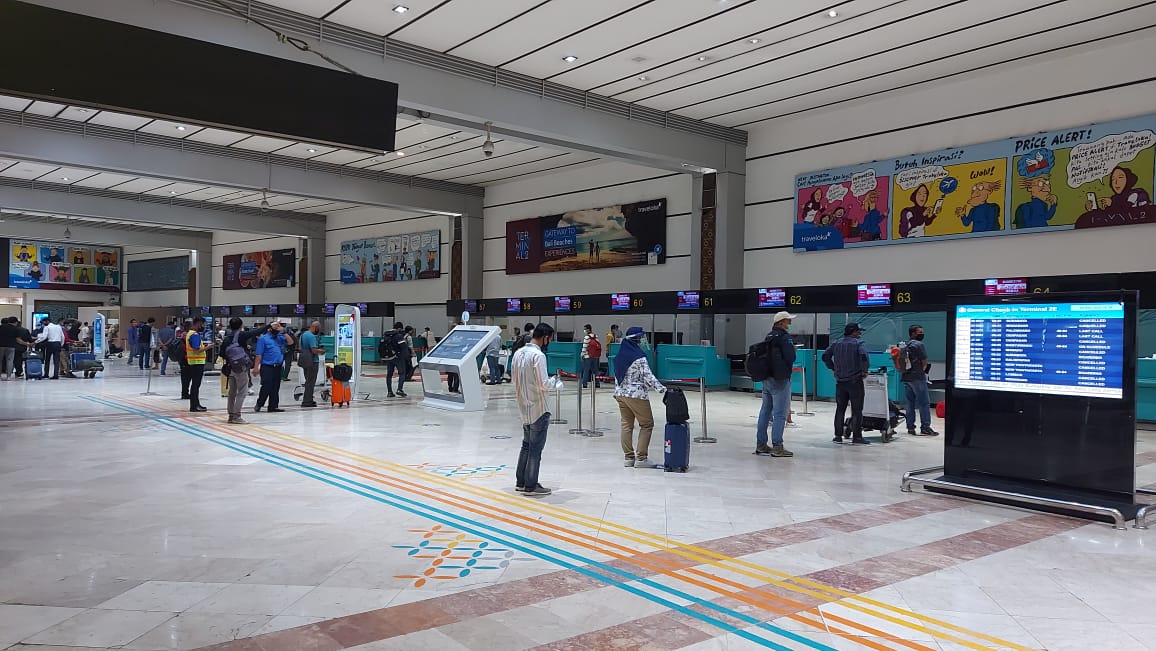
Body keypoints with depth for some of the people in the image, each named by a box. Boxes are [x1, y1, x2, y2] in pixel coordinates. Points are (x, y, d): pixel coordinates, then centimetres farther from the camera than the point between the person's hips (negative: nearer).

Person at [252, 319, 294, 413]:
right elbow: (259, 354, -7)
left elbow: (290, 342, 1)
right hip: (267, 367, -5)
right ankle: (259, 405, 7)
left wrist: (283, 332, -6)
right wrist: (256, 367, -11)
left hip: (278, 367, 5)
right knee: (266, 387, -8)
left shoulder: (279, 337, 12)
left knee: (275, 387, 8)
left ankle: (273, 406, 16)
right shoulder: (263, 338, -3)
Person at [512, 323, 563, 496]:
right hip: (538, 409, -8)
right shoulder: (538, 355, -19)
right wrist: (555, 381, -2)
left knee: (526, 445, 19)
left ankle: (521, 482, 25)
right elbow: (543, 384, -22)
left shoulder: (518, 353, 7)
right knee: (536, 448, 1)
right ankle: (531, 486, 8)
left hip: (524, 408, 8)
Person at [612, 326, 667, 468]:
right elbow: (648, 376, -18)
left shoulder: (619, 355, 8)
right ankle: (640, 458, -1)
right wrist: (661, 388, -16)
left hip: (621, 394, 8)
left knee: (626, 425, 11)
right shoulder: (639, 356, -15)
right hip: (637, 395, -7)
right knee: (647, 425, 3)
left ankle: (628, 458, 14)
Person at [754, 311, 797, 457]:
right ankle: (777, 447, -5)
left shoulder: (769, 336, 12)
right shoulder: (784, 337, -14)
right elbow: (791, 358, -18)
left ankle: (761, 444, 19)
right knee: (780, 413, -5)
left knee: (765, 411, 13)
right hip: (780, 379, -9)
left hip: (766, 378, 9)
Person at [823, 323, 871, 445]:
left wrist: (833, 368, 12)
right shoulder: (859, 343, -8)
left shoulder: (836, 344, 9)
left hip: (840, 381, 5)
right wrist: (864, 370, -12)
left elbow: (825, 356, 8)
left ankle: (838, 435, 13)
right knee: (857, 410, 1)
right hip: (855, 381, -5)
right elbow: (864, 356, -25)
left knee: (840, 409, 12)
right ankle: (857, 437, 1)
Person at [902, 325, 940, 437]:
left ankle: (910, 427, 11)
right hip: (917, 377, -7)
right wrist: (922, 370, 8)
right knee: (924, 403, -3)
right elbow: (924, 363, -9)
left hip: (906, 377, 7)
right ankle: (925, 427, -4)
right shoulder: (919, 345, -9)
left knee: (910, 403, 11)